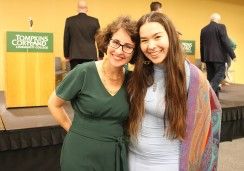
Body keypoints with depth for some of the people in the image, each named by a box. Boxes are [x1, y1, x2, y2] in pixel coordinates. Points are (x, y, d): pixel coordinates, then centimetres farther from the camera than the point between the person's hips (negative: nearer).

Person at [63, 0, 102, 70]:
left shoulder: (69, 20, 2)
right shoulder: (94, 21, 0)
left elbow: (66, 39, 5)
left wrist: (66, 54, 16)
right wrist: (101, 55, 14)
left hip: (75, 56, 1)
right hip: (90, 56, 0)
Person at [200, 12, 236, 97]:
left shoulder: (203, 29, 10)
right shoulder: (221, 26, -6)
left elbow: (202, 45, 13)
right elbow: (226, 42, -12)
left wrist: (203, 58, 19)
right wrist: (232, 55, -9)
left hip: (208, 57, 6)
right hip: (219, 56, -6)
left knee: (211, 76, 9)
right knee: (220, 74, -1)